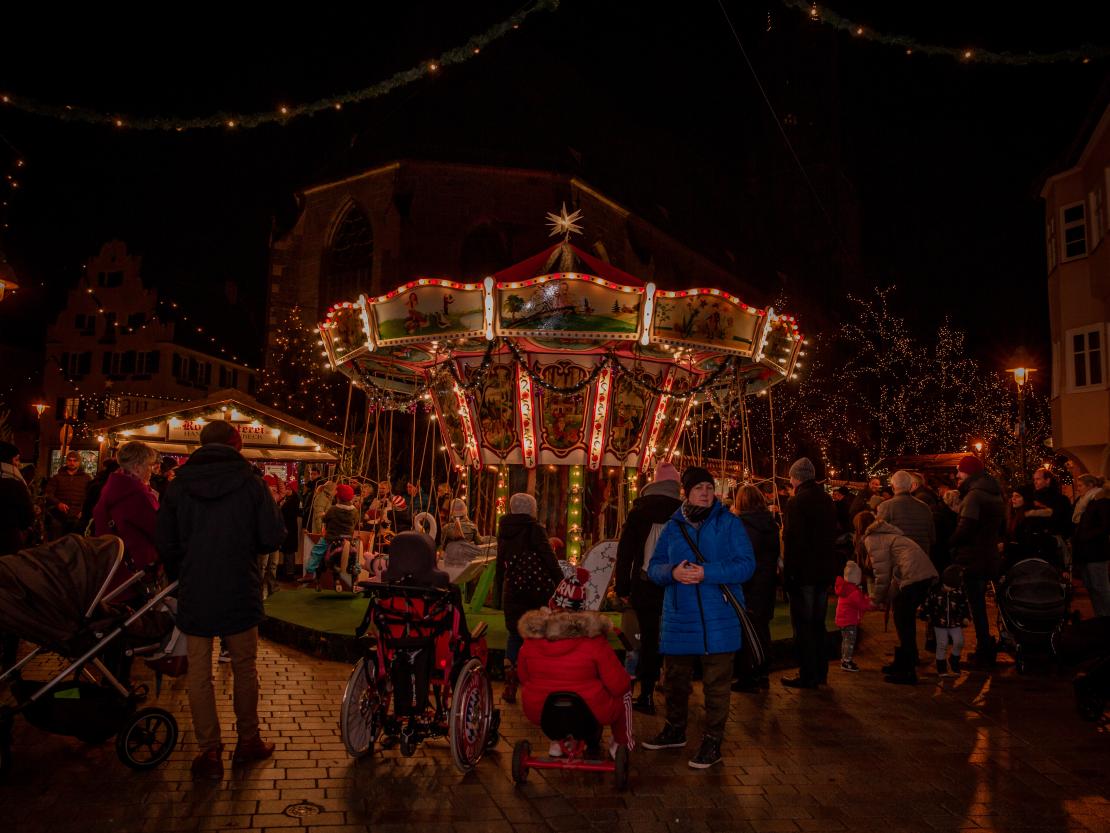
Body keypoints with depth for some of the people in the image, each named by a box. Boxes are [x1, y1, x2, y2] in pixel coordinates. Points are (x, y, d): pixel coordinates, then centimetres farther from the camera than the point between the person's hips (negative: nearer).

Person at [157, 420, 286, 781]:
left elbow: (165, 542, 0)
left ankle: (209, 752, 14)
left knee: (199, 673, 10)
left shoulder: (178, 484, -2)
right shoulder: (250, 481, -8)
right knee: (244, 668, 15)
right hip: (240, 592, -1)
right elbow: (273, 537, -10)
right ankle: (247, 741, 26)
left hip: (194, 594, 1)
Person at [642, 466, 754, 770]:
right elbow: (654, 566, 7)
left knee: (716, 684, 3)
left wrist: (707, 573, -22)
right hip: (679, 619, 4)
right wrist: (672, 572, -16)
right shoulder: (673, 527, 8)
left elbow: (746, 565, -11)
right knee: (674, 679, 17)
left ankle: (712, 742, 18)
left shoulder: (729, 523, -3)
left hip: (718, 621, -4)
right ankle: (675, 730, 37)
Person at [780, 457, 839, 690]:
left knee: (803, 625, 1)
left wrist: (788, 575, -15)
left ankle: (808, 676, 6)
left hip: (803, 572, -8)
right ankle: (820, 673, 24)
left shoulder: (796, 502, -16)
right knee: (817, 622, 17)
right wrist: (830, 569, 20)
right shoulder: (827, 500, 9)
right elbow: (832, 536, 15)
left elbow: (792, 542, -20)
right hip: (825, 572, 8)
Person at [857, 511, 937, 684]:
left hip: (914, 576, -10)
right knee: (905, 619, 18)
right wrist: (886, 598, 24)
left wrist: (876, 599, 7)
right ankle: (902, 663, 28)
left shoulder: (872, 539, 0)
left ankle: (907, 672, 1)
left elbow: (882, 573, -6)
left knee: (903, 621, -2)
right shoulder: (885, 535, 28)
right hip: (926, 574, 10)